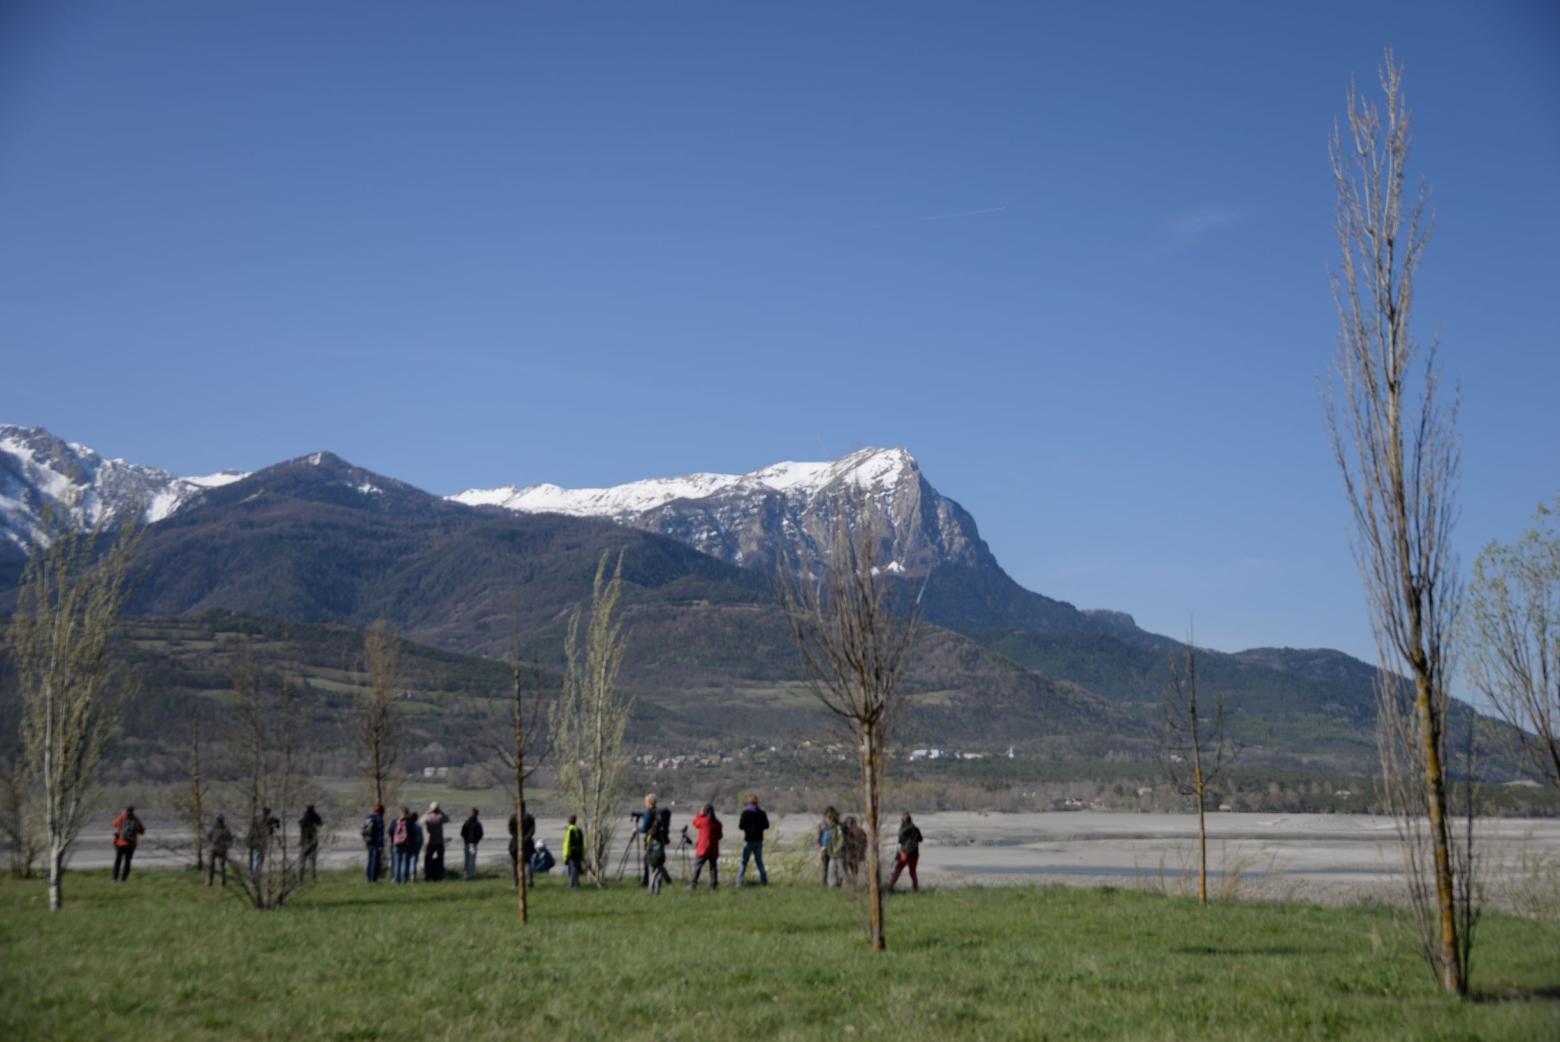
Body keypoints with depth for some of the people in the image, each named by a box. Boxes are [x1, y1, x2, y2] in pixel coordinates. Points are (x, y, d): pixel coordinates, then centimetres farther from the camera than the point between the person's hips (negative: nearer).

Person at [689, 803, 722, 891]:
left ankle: (693, 884, -3)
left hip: (703, 848, -4)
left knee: (697, 867, 1)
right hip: (714, 850, 4)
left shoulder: (703, 821, -12)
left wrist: (700, 814, 18)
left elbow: (695, 823, 10)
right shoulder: (717, 823, 0)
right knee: (713, 867, 9)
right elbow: (720, 835, 10)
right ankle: (713, 885, 6)